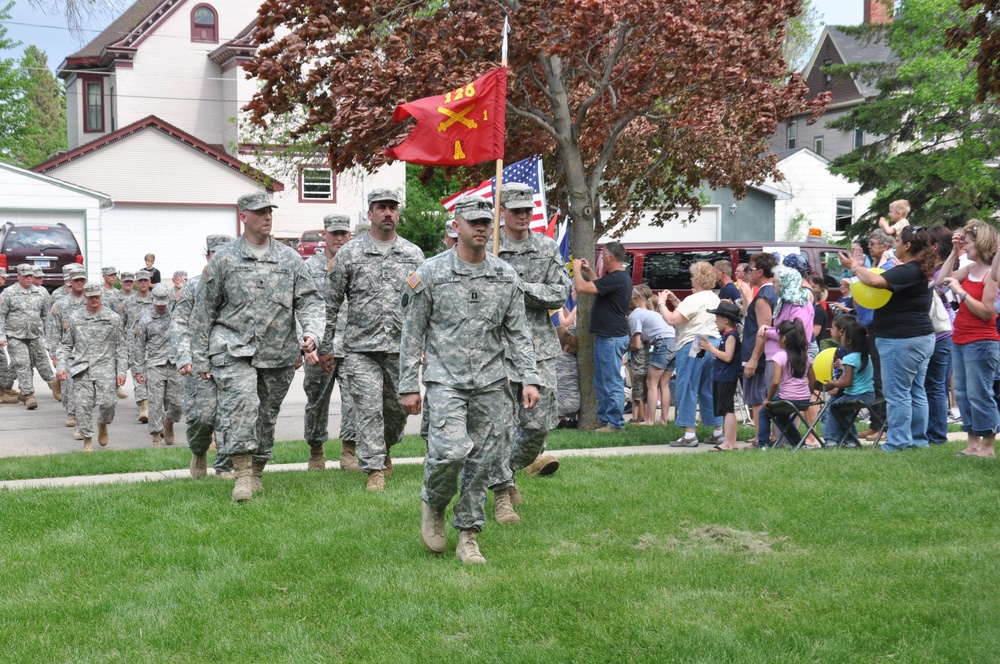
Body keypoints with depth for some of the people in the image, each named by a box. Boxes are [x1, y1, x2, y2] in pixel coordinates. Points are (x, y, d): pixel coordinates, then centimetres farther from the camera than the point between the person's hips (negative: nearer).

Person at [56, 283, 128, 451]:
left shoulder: (113, 318, 6)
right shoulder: (75, 318, 8)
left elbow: (121, 347, 8)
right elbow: (65, 345, 15)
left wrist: (122, 371, 2)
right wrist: (61, 366, 3)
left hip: (105, 366, -1)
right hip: (81, 368, 1)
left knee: (107, 402, -13)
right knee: (83, 404, -6)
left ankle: (103, 424, 20)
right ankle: (87, 440, 7)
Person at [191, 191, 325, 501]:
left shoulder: (290, 258, 9)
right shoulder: (224, 260, 3)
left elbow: (309, 300, 7)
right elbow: (203, 311, 6)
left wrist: (312, 334, -13)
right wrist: (200, 360, 3)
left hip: (278, 355, 3)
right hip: (234, 350, -3)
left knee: (267, 415, 10)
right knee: (241, 400, -25)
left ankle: (257, 472, 29)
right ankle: (243, 473, -24)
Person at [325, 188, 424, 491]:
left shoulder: (413, 254, 9)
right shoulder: (349, 253, 2)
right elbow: (331, 301, 5)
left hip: (401, 346, 2)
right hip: (361, 347, -2)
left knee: (398, 407, 10)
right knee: (369, 408, -8)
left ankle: (384, 449, 37)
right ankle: (375, 469, -2)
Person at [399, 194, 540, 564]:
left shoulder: (506, 277, 7)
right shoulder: (430, 274, -2)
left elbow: (518, 333, 11)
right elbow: (412, 334, 1)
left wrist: (529, 378, 0)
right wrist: (408, 386, -3)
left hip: (491, 382, 4)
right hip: (446, 379, -3)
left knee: (483, 461, 3)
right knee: (451, 451, -19)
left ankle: (468, 538, 14)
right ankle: (432, 505, 11)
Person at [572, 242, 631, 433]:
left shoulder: (616, 279, -20)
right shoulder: (621, 277, 14)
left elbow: (582, 288, -23)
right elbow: (600, 287, 33)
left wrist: (577, 270, -6)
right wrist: (588, 271, 27)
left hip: (612, 338, -11)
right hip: (606, 336, 11)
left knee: (612, 382, -6)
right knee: (601, 381, 17)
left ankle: (616, 422, -3)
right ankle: (603, 419, 23)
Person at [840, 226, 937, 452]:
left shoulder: (907, 271, -18)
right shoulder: (919, 270, 15)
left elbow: (876, 281, -31)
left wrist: (854, 267, -13)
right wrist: (859, 269, 7)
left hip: (902, 340, -11)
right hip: (922, 338, 11)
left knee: (897, 393, -5)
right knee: (916, 391, 12)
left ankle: (898, 441, -3)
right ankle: (918, 439, 17)